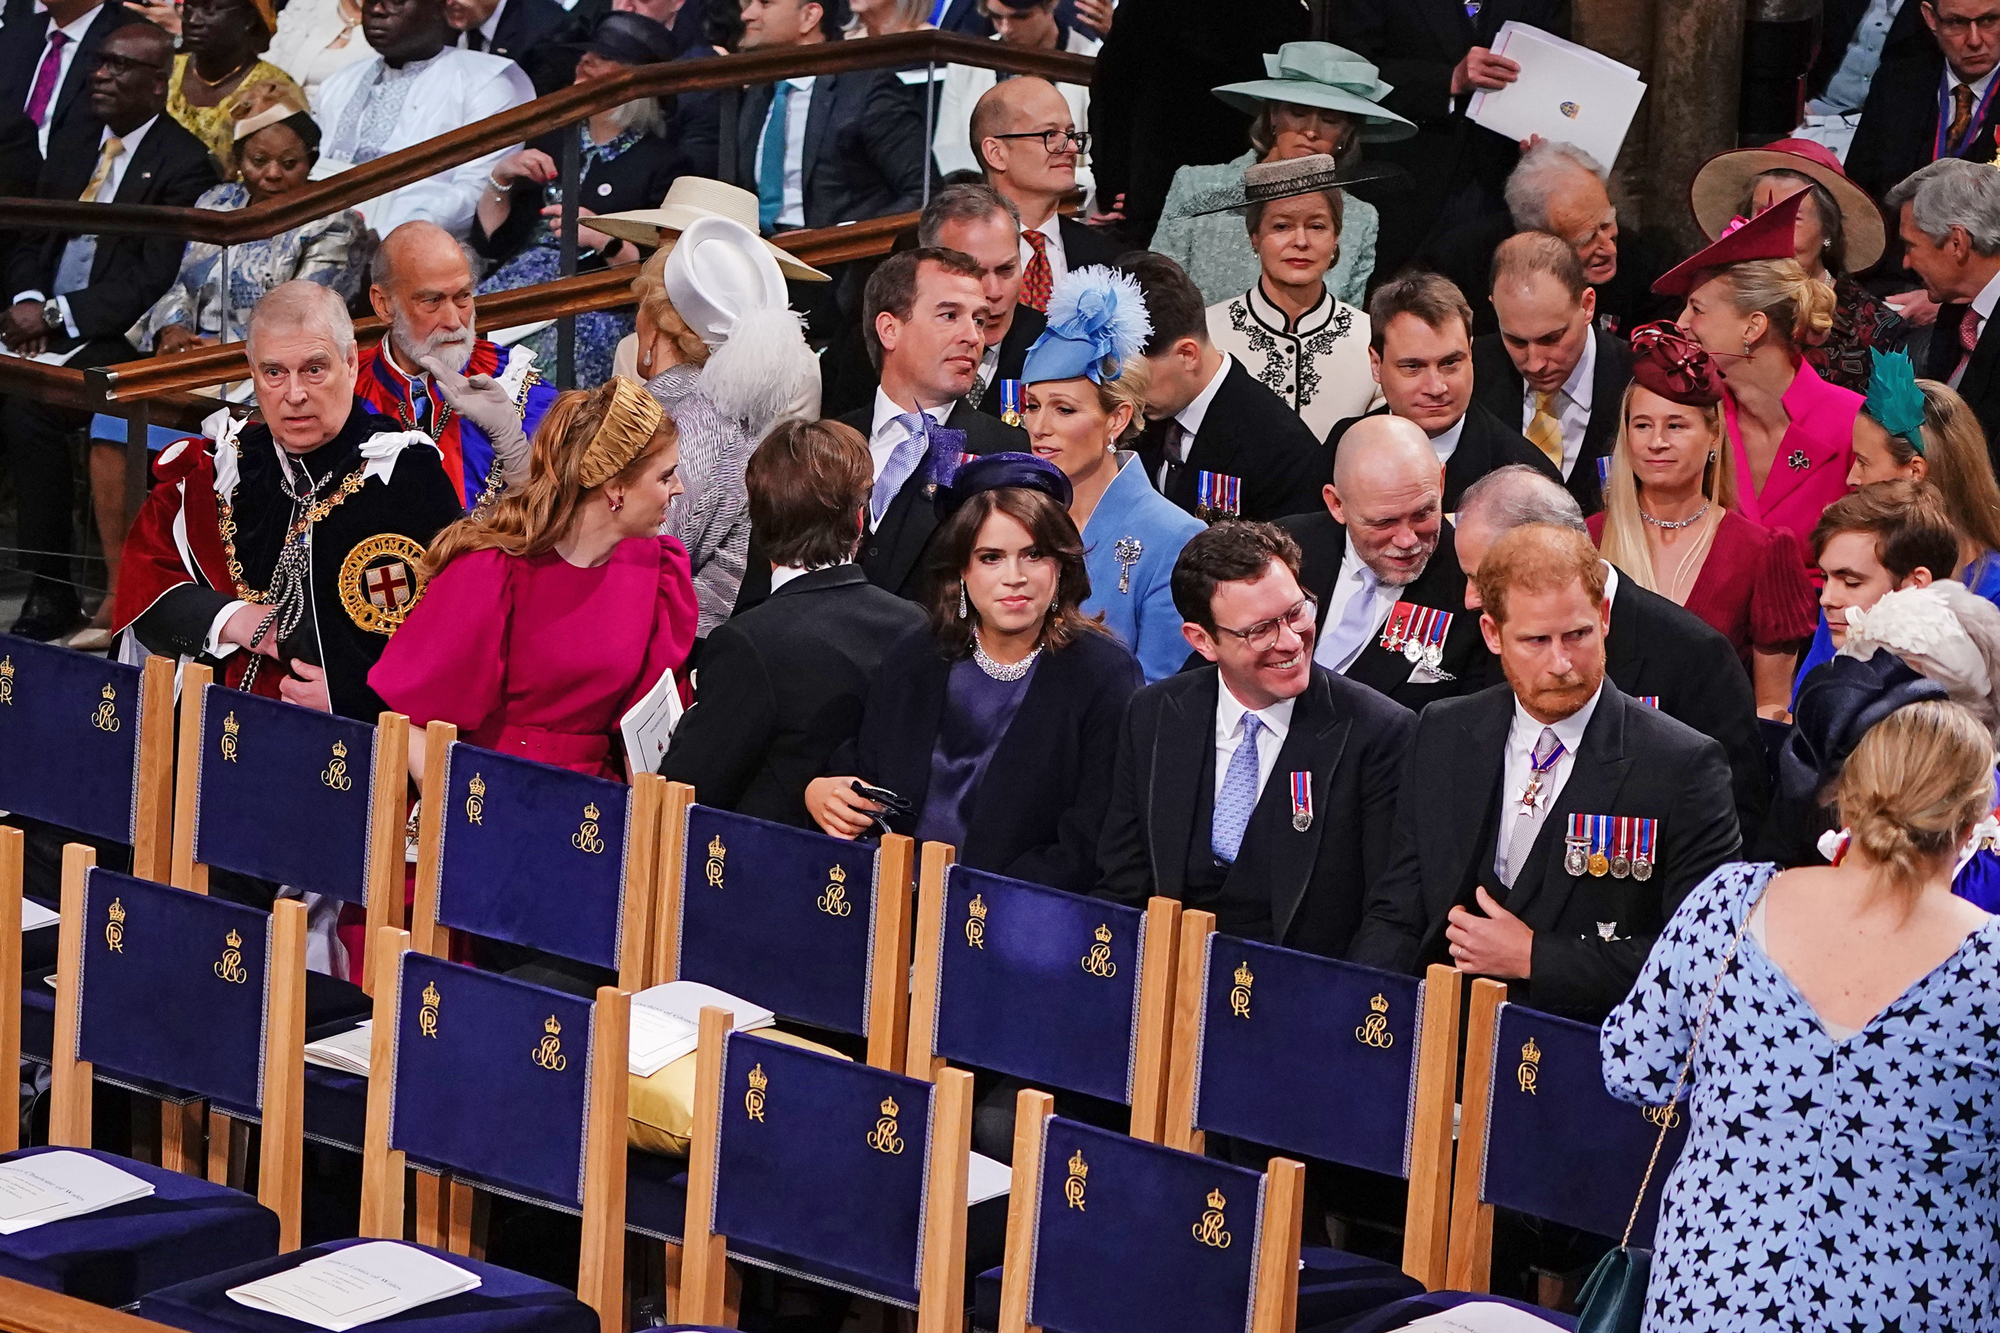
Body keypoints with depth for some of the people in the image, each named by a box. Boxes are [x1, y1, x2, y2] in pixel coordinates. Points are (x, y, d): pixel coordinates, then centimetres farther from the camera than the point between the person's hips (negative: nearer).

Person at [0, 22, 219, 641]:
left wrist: (55, 313, -16)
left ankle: (53, 594, -20)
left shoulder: (183, 163, -6)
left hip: (109, 337, -6)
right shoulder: (75, 137, 16)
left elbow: (153, 280, -12)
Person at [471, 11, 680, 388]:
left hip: (599, 308, -5)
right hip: (515, 280, 5)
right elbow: (488, 240, 21)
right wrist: (501, 177, 8)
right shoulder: (554, 140, 23)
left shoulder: (660, 162, 7)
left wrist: (606, 240, -14)